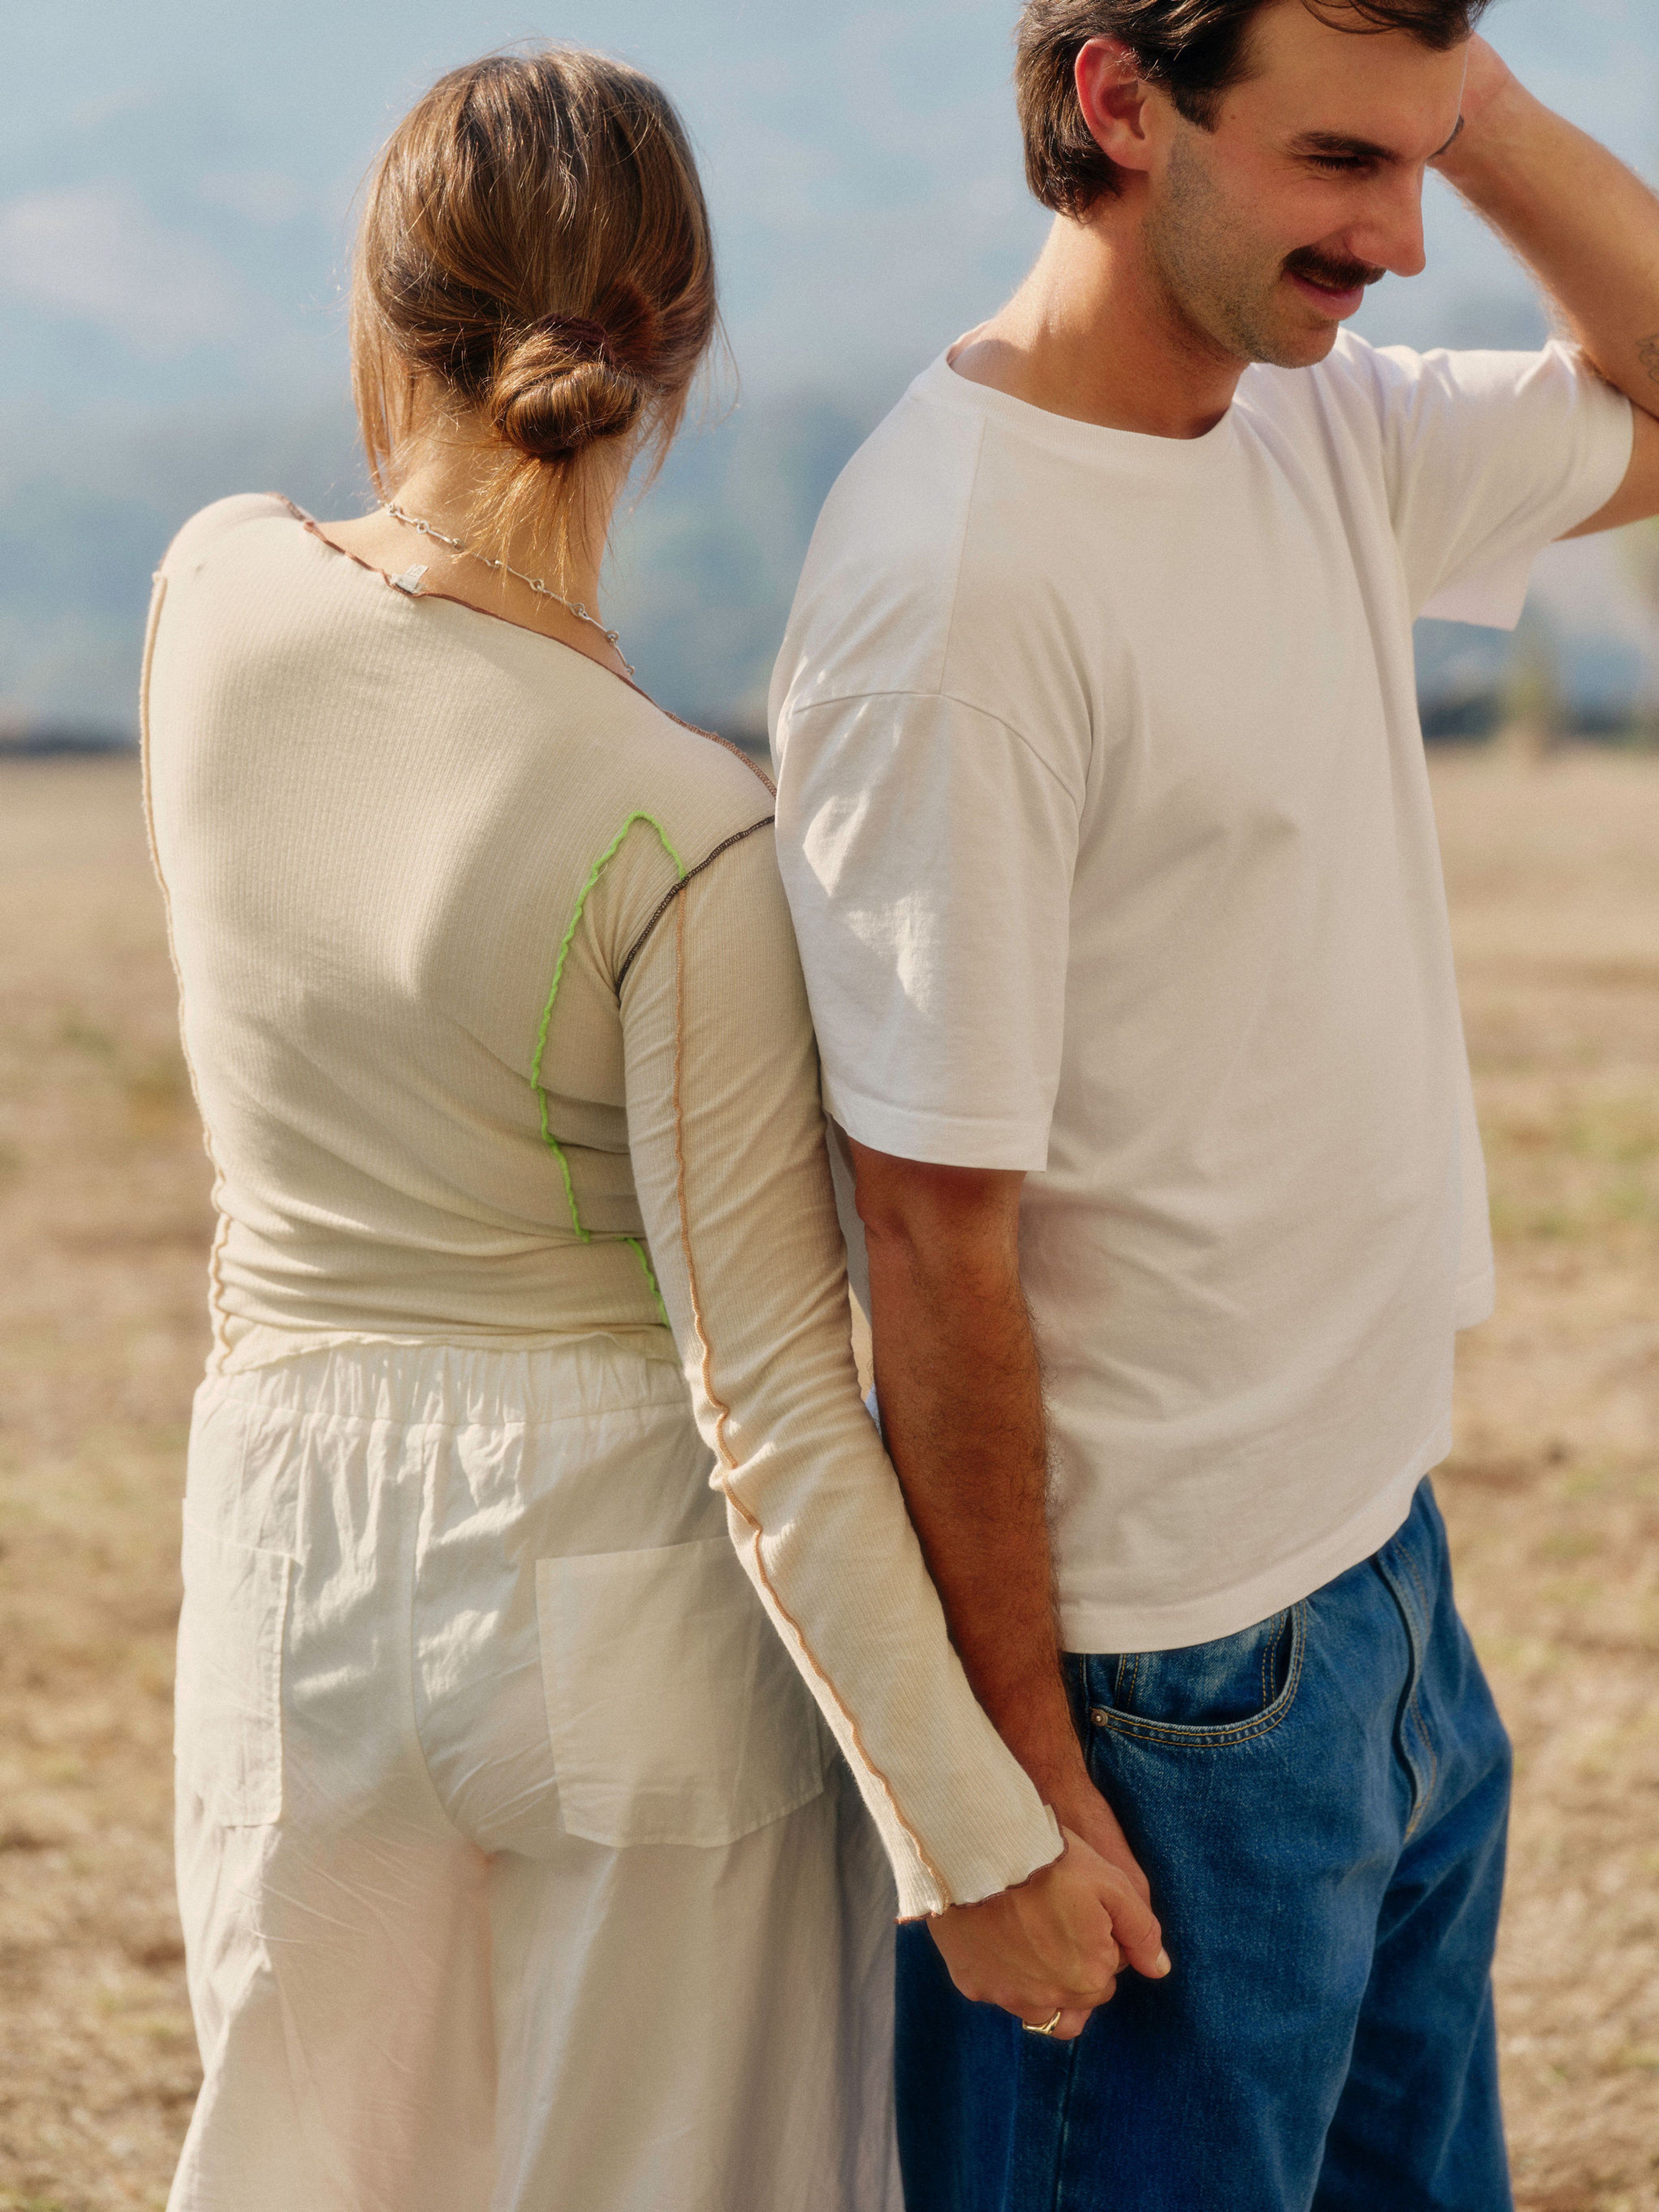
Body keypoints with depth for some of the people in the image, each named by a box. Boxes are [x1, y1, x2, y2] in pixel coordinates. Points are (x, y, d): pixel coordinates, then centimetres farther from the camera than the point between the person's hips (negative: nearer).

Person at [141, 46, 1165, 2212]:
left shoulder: (218, 596, -9)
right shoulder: (689, 840, -22)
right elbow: (768, 1397, -21)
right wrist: (980, 1840, -14)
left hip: (302, 1547, 4)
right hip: (638, 1576, -4)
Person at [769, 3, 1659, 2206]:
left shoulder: (1328, 432, 2)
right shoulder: (958, 580, -23)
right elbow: (932, 1234, -21)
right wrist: (1025, 1766, -17)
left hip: (1386, 1576, 8)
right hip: (1164, 1688, -8)